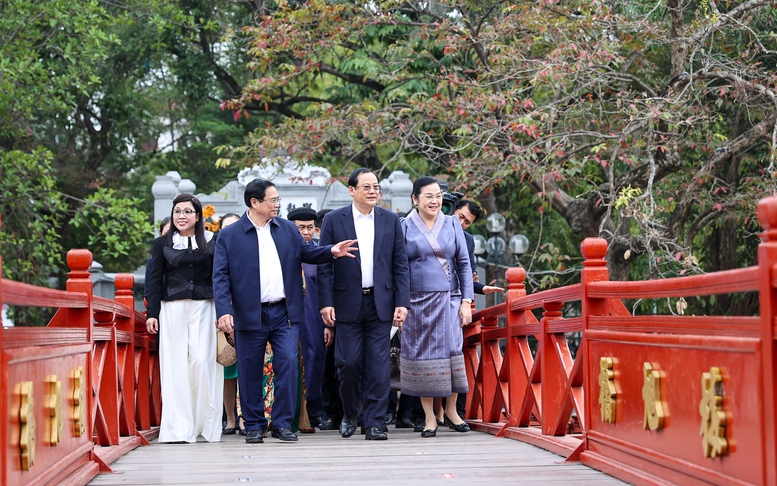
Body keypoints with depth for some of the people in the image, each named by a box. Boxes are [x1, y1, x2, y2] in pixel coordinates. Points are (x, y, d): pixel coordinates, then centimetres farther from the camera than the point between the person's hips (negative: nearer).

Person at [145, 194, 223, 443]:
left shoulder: (211, 242, 8)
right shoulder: (162, 243, 11)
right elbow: (155, 279, 9)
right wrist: (152, 313, 1)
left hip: (203, 308, -1)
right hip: (172, 309, 1)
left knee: (202, 360, -10)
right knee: (175, 365, -2)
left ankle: (206, 423, 1)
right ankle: (178, 428, -2)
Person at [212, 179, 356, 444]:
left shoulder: (288, 229, 10)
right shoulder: (229, 236, -1)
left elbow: (307, 252, 14)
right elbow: (221, 276, -6)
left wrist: (332, 251, -7)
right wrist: (224, 311, -18)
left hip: (285, 313, 3)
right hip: (249, 315, -2)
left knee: (288, 365, -4)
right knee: (250, 372, 5)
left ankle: (282, 423, 6)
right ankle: (254, 426, 16)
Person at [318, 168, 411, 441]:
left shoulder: (391, 221, 8)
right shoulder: (333, 220, 2)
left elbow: (400, 264, 6)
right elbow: (324, 266, 1)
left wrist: (402, 302, -2)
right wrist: (326, 303, -7)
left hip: (381, 304, 1)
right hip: (348, 303, -1)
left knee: (378, 365, -1)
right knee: (348, 362, -1)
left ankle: (374, 423, 5)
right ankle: (350, 413, 23)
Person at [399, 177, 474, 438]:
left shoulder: (452, 225, 8)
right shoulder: (404, 228, 2)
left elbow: (464, 264, 8)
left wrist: (466, 301, 1)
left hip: (448, 300, 2)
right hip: (417, 302, -2)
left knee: (452, 350, -5)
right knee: (422, 356, 0)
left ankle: (451, 409, 11)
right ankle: (429, 416, 8)